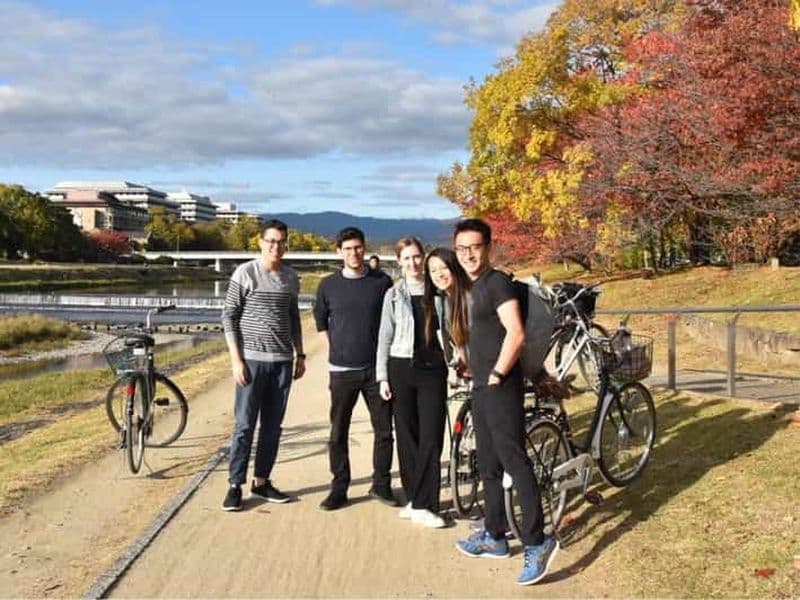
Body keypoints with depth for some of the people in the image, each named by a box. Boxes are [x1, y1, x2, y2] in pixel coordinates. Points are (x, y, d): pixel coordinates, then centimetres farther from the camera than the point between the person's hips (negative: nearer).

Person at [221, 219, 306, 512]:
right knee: (244, 425, -2)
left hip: (282, 361, 5)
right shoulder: (245, 273, -4)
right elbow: (228, 316, -5)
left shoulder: (291, 278, 10)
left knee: (272, 425, 9)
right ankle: (235, 485, 5)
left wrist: (300, 355, 15)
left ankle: (262, 482, 19)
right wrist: (236, 359, -10)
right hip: (252, 360, -5)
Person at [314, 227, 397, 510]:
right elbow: (320, 319, 17)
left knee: (384, 429, 4)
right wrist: (336, 347, 10)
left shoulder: (382, 282, 0)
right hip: (342, 370, 0)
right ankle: (339, 489, 14)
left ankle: (381, 485, 19)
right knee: (338, 433, 4)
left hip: (377, 369, 0)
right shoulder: (328, 285, 2)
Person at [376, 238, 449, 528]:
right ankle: (414, 498, 16)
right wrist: (382, 377, 1)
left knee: (431, 437, -5)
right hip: (401, 368, 1)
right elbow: (385, 338, 7)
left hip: (433, 370, -1)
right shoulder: (394, 295, 6)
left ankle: (422, 504, 0)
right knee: (407, 436, 5)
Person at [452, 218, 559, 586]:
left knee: (514, 462, -10)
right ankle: (494, 537, 24)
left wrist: (496, 376, -15)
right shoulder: (473, 288, 16)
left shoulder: (498, 282, -11)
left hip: (500, 388, -10)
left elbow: (515, 334, -20)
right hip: (480, 389, 10)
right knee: (488, 466, 14)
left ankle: (536, 542, -7)